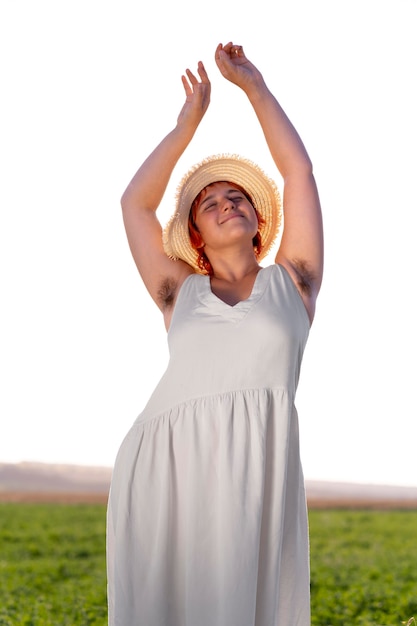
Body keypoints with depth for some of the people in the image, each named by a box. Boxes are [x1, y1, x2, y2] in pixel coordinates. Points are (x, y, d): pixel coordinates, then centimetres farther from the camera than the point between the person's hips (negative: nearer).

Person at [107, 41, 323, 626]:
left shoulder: (292, 282, 21)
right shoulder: (181, 293, 24)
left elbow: (300, 171, 22)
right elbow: (135, 204, 25)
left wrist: (254, 84, 29)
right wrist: (189, 120, 28)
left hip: (255, 474, -1)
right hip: (162, 470, 2)